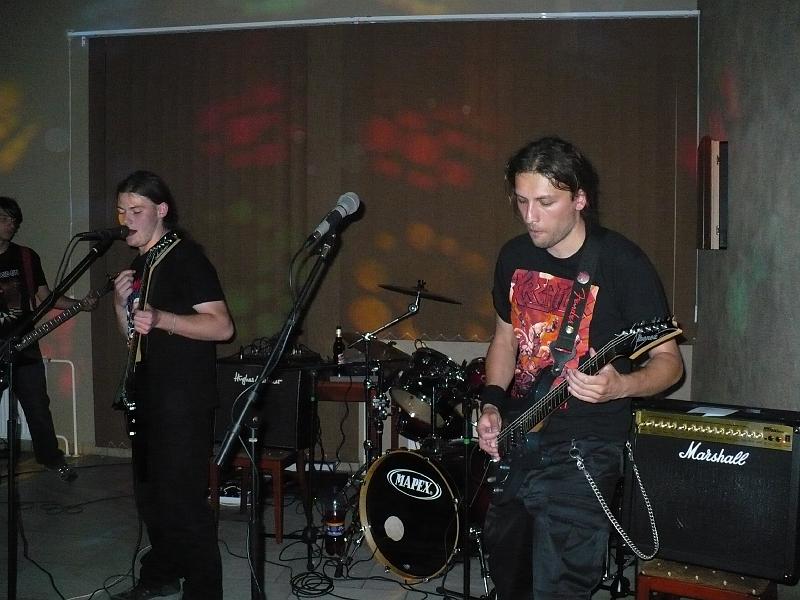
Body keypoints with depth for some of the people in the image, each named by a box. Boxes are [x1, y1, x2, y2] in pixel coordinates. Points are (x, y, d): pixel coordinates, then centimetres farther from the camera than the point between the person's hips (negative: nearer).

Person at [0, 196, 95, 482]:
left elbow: (44, 297, 7)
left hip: (24, 343, 2)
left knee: (38, 406, 5)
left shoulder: (27, 257, 8)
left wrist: (80, 304, -5)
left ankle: (51, 457, 21)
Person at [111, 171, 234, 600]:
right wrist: (122, 302, 0)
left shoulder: (186, 258, -11)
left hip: (184, 399, -9)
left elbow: (222, 326, -19)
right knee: (149, 491, 16)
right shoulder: (141, 263, 15)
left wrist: (162, 319, -31)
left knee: (182, 498, -9)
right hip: (149, 395, 9)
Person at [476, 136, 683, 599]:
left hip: (583, 446, -6)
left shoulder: (622, 262, -15)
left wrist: (620, 385, -30)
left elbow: (669, 361, -10)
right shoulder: (515, 256, 3)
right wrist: (493, 404, 1)